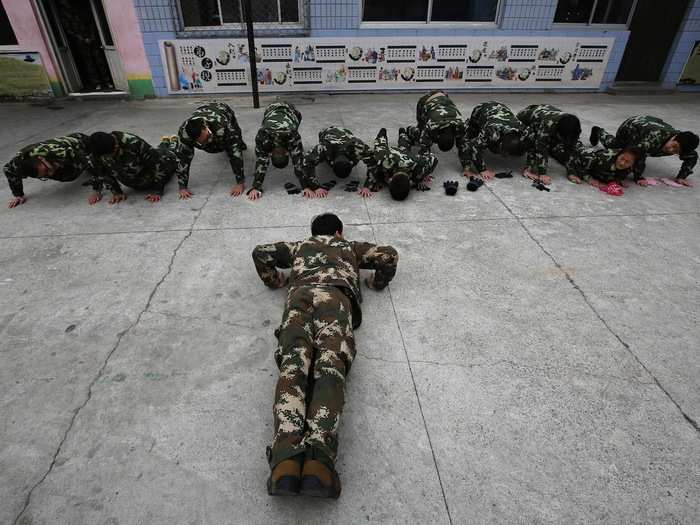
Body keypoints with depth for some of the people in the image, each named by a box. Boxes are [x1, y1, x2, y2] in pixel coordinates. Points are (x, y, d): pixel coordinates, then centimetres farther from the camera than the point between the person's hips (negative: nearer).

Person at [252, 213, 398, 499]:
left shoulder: (300, 245, 42)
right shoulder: (350, 246, 39)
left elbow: (261, 252, 38)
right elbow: (389, 255, 30)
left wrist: (274, 281, 46)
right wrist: (377, 282, 42)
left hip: (300, 294, 2)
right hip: (336, 295, -1)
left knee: (293, 366, -20)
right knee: (330, 367, -23)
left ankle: (287, 458, -44)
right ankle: (318, 459, -46)